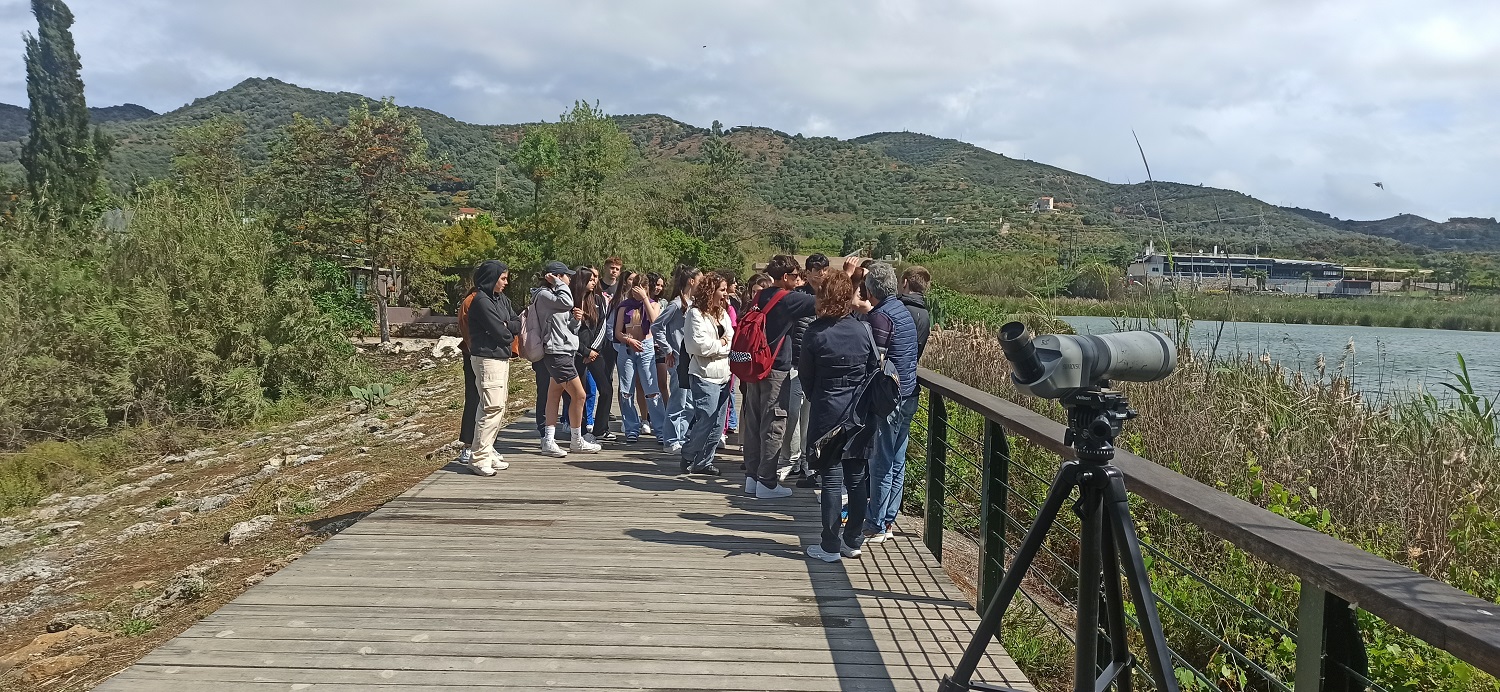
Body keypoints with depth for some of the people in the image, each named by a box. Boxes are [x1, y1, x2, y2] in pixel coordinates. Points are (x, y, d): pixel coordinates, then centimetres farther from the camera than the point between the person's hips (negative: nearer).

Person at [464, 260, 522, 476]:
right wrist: (509, 333, 2)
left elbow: (517, 324, 7)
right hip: (487, 359, -10)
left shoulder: (502, 299, 14)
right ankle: (480, 458, -13)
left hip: (502, 358, 10)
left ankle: (487, 451, 19)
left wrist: (506, 327, -12)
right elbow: (500, 332, -18)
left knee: (499, 409, 12)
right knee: (492, 407, -14)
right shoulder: (482, 301, -14)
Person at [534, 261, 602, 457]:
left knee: (554, 395, 8)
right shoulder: (543, 295, -10)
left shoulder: (554, 295, 20)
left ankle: (548, 441, 10)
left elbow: (569, 328, 20)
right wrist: (558, 283, -14)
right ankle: (576, 441, 4)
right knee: (579, 395, -8)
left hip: (565, 351, 10)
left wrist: (576, 319, -1)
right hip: (557, 352, -10)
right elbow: (566, 302, -28)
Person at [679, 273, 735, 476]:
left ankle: (704, 460, 14)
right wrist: (722, 344, -3)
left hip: (723, 375, 8)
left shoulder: (723, 313, 18)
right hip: (705, 375, -8)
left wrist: (725, 342, -6)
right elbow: (700, 345, -16)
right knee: (706, 420, -12)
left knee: (717, 422, 7)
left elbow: (733, 340, 15)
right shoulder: (696, 313, -6)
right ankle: (688, 458, 3)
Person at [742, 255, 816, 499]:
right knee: (773, 425, -3)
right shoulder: (790, 299, -12)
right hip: (776, 369, -8)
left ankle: (752, 475, 19)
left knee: (753, 421, 12)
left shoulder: (762, 296, 9)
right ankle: (767, 481, 0)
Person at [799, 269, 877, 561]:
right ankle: (853, 540, 18)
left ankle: (831, 546, 7)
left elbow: (805, 376, -1)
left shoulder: (815, 332, -10)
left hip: (827, 413, -3)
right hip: (860, 414, 3)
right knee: (857, 478, 10)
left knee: (831, 479, 2)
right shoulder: (863, 330, -3)